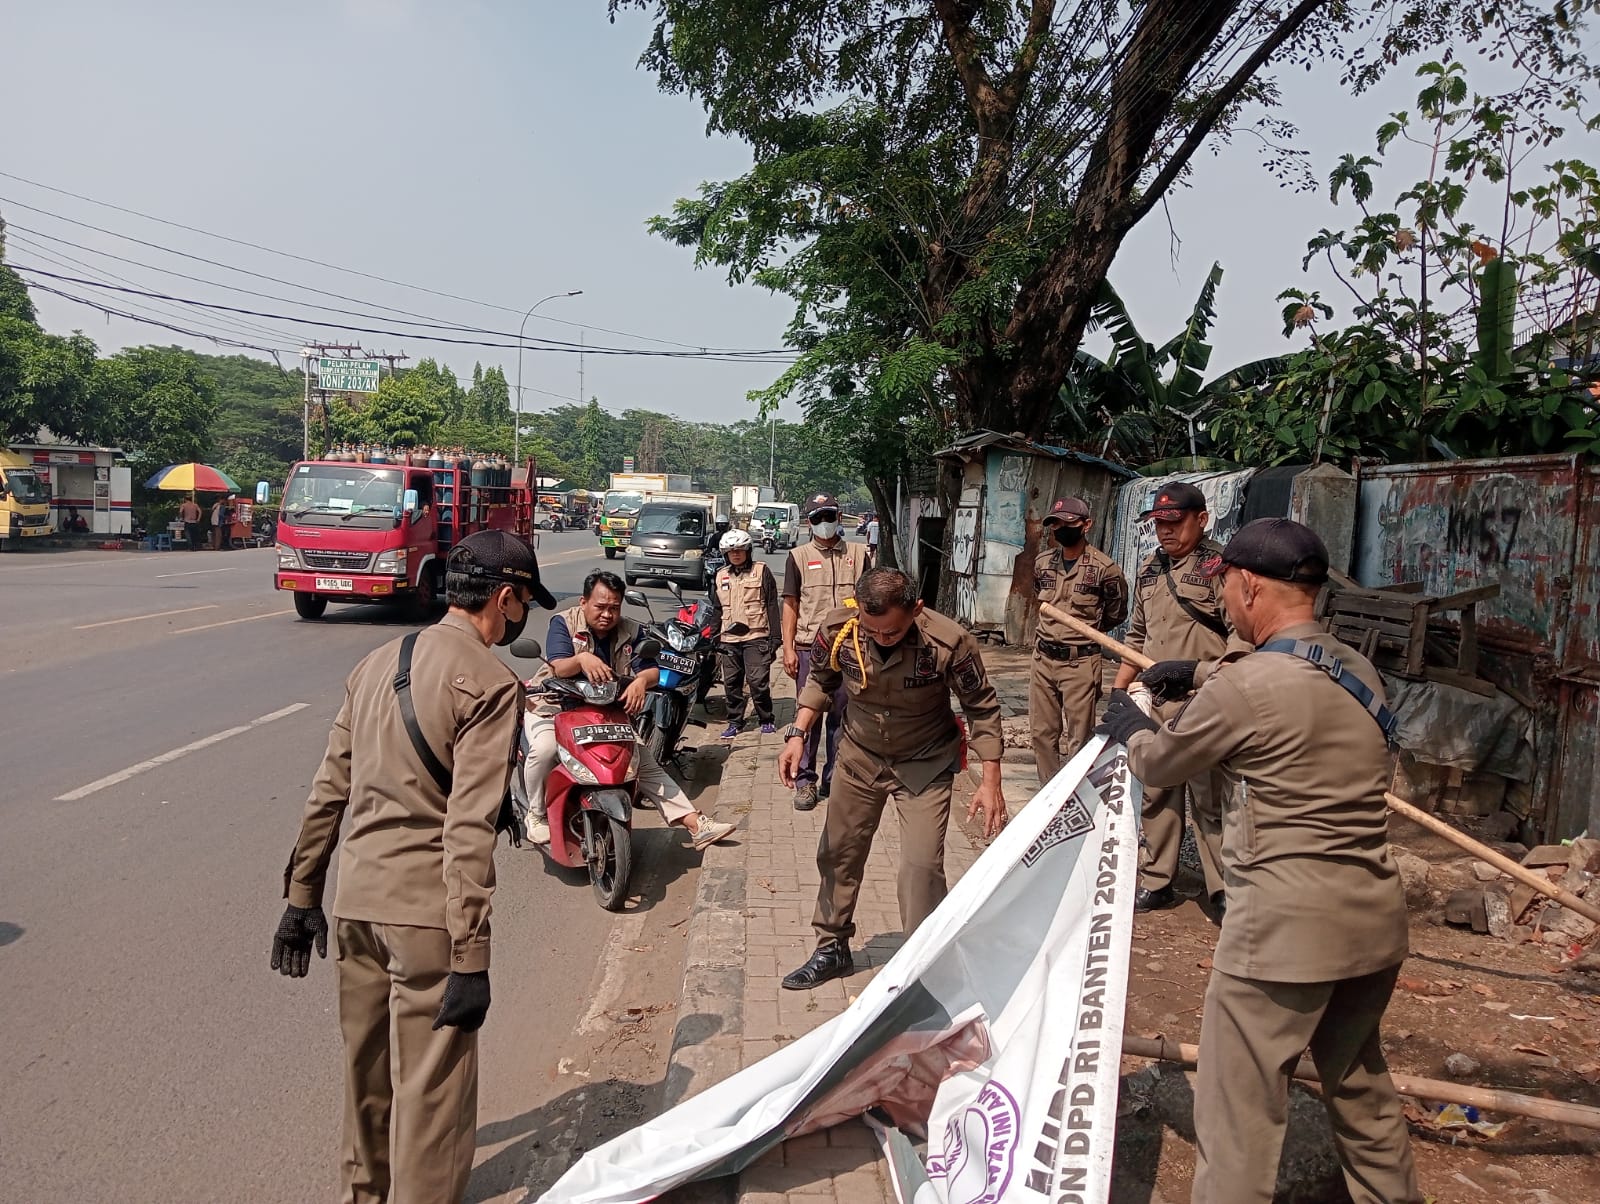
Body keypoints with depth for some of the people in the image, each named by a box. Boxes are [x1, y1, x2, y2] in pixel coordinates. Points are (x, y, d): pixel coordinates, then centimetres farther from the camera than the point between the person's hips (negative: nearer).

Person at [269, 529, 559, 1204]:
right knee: (431, 1090, 4)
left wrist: (302, 895, 20)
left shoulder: (377, 663, 11)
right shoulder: (489, 683, -12)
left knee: (366, 1068, 24)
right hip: (426, 907, -8)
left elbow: (329, 791, 13)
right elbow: (469, 828, -18)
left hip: (355, 896, 8)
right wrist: (471, 958, -17)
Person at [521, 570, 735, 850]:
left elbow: (652, 670, -11)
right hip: (555, 705, -4)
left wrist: (642, 680, -36)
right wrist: (582, 659, -49)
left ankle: (695, 825, -1)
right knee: (544, 749, -34)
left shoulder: (630, 632, -1)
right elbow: (558, 668, -26)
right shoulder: (564, 623, -11)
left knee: (646, 763, -1)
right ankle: (537, 816, -10)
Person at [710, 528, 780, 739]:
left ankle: (766, 719, 7)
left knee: (758, 681, -8)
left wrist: (774, 636, -6)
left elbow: (772, 606, 0)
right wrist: (715, 641, 16)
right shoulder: (721, 576, 14)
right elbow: (717, 610, 20)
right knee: (731, 682, 7)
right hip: (729, 639, 4)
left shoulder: (762, 571, 1)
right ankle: (734, 722, 17)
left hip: (756, 637, -4)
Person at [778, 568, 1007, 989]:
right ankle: (832, 949, 35)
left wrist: (991, 782, -16)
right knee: (838, 852, 14)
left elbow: (982, 707, -14)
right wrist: (798, 734, -12)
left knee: (922, 865, -12)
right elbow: (821, 682, 0)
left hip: (925, 763, -3)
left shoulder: (950, 642, -30)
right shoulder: (837, 629, -23)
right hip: (860, 755, 4)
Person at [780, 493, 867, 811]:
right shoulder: (798, 556, 5)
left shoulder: (857, 554, 8)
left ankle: (835, 777, 17)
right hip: (810, 647, -1)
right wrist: (788, 649, -2)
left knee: (841, 714, 7)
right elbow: (790, 605, 5)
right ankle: (805, 780, 11)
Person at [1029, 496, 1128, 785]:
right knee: (1042, 733, 11)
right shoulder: (1042, 562, 5)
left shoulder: (1104, 568, -10)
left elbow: (1116, 615, 5)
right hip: (1043, 658, 5)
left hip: (1080, 661, -5)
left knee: (1079, 739, 1)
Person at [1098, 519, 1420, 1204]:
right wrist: (1200, 672, 31)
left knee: (1238, 1110, 4)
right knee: (1360, 1082, 28)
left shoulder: (1242, 687, -18)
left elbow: (1158, 766, -2)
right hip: (1376, 922, 8)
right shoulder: (1357, 671, 5)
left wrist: (1131, 729, 19)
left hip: (1284, 929, -8)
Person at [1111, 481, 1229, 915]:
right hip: (1153, 700, 7)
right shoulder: (1149, 569, 14)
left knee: (1210, 798, -1)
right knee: (1156, 794, 12)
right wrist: (1118, 689, 17)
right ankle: (1157, 882, 22)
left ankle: (1222, 890, 10)